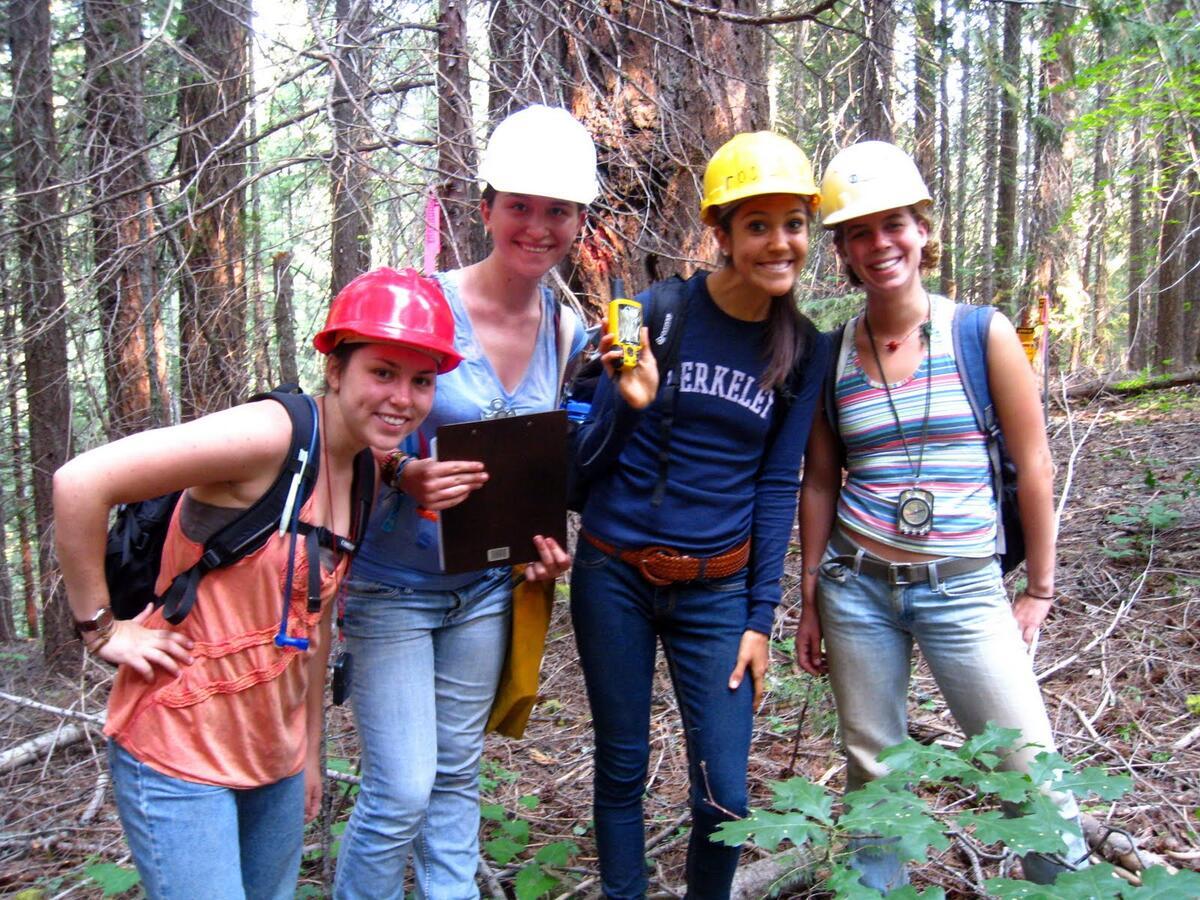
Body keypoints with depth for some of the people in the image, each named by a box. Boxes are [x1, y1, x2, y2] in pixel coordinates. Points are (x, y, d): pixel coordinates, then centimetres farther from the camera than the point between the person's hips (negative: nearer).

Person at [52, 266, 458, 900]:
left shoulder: (365, 474, 5)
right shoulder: (271, 436, -20)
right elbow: (79, 482, -24)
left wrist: (310, 749, 16)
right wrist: (101, 629, -17)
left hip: (275, 756, 8)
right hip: (179, 752, -7)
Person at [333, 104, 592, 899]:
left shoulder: (568, 330, 0)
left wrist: (547, 542, -5)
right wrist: (404, 480, -33)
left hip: (487, 585, 5)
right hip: (392, 585, -5)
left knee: (458, 775, 16)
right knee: (401, 791, -3)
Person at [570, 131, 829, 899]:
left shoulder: (805, 350, -1)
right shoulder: (659, 310, -9)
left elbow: (778, 487, 2)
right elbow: (590, 460, -5)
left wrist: (761, 617, -1)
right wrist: (629, 401, -25)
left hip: (716, 586, 2)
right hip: (615, 574, -1)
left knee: (726, 797, 3)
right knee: (622, 768, 12)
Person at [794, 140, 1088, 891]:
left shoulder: (984, 334, -4)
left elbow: (1033, 466, 0)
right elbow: (819, 482, 7)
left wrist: (1040, 589, 2)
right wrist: (811, 601, 8)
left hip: (963, 586, -1)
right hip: (858, 584, 2)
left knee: (1031, 773, 1)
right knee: (873, 772, 11)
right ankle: (876, 887, 30)